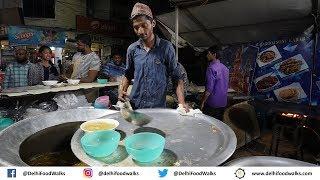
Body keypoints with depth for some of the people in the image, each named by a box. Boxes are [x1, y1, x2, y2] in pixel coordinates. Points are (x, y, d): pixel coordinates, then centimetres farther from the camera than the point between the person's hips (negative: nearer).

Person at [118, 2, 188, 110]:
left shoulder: (166, 47, -8)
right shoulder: (132, 49, 1)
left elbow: (177, 77, -5)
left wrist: (181, 103, -15)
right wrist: (123, 90, -2)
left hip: (158, 107, -3)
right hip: (134, 105, 3)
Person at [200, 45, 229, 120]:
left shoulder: (212, 68, -17)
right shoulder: (225, 68, 8)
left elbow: (209, 88, -20)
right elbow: (227, 85, 16)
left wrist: (202, 102, -12)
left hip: (212, 104, -8)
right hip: (223, 103, 8)